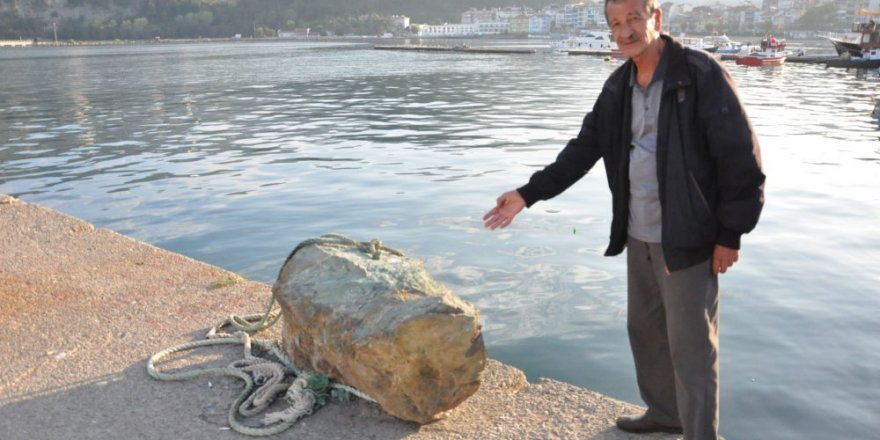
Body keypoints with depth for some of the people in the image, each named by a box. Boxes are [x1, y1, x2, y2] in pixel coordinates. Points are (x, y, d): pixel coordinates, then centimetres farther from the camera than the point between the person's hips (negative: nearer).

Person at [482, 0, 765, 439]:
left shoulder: (701, 74, -13)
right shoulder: (618, 86, 8)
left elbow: (740, 156, -13)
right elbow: (584, 148, 9)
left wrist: (730, 234, -14)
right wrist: (528, 194, 2)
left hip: (688, 240, -7)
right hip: (639, 238, 7)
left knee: (691, 344, 0)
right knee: (645, 329, 19)